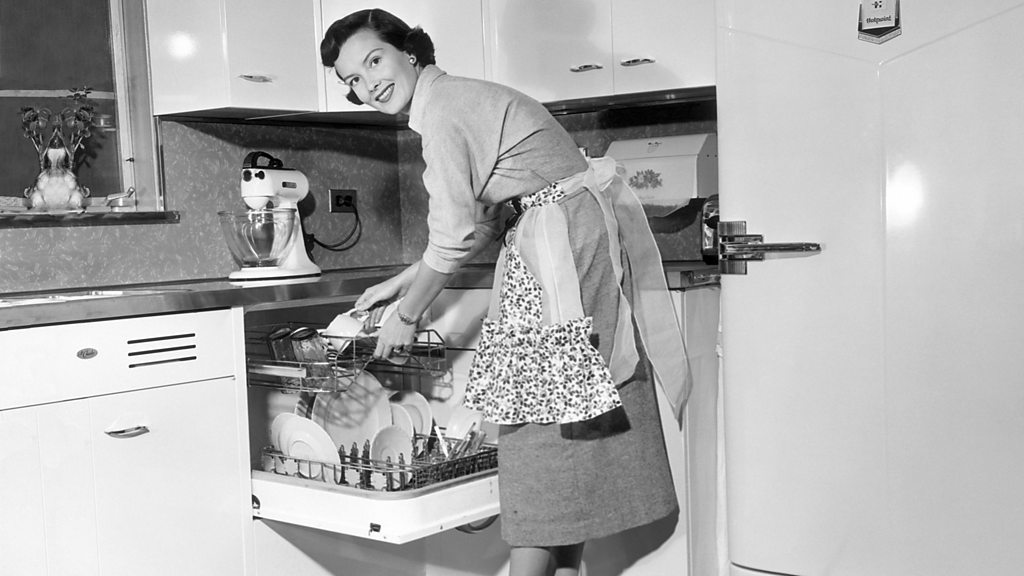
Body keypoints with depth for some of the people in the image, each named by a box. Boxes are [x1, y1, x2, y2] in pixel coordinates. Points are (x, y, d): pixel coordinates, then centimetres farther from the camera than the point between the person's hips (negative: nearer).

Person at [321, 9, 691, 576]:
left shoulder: (443, 110, -13)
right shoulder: (462, 98, 17)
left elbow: (454, 238, -16)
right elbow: (482, 225, 21)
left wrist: (406, 316, -2)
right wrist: (399, 282, 22)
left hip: (567, 245, -10)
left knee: (544, 417, -6)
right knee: (569, 426, 11)